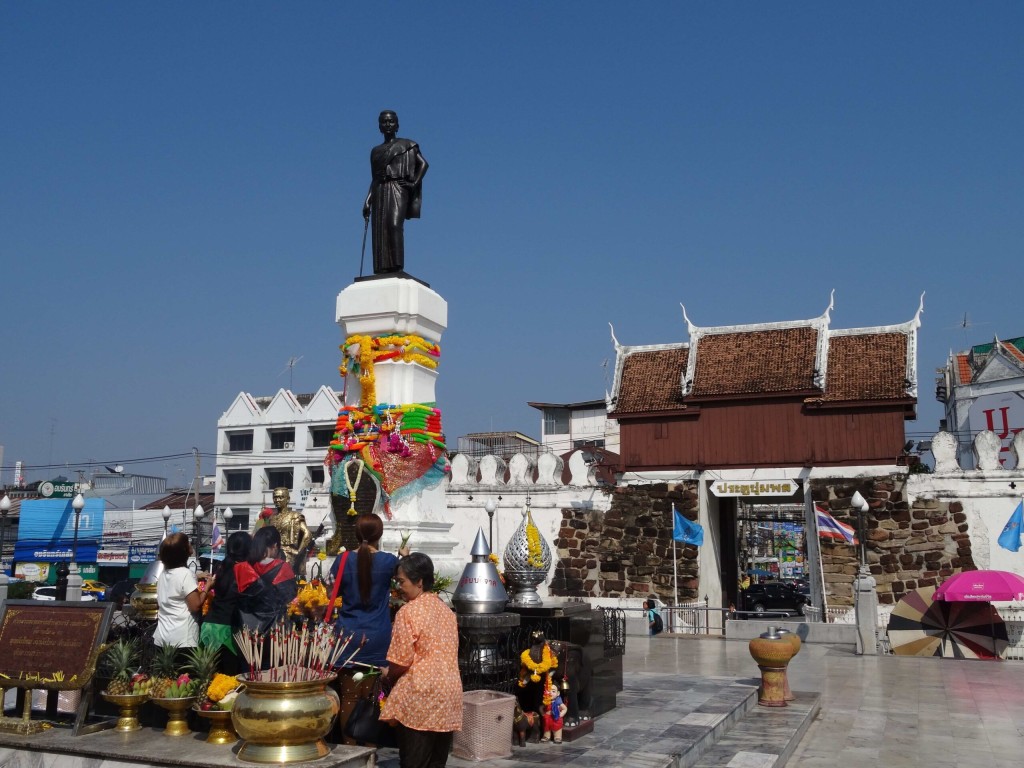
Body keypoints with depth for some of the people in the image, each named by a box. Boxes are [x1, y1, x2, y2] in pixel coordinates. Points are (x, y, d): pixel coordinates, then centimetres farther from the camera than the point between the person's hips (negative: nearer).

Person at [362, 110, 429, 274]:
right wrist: (367, 201, 9)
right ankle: (382, 272, -11)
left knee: (395, 225, -24)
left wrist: (415, 183, -8)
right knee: (380, 232, -7)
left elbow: (423, 163, 5)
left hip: (398, 189, -4)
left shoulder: (406, 144, 10)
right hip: (379, 193, 4)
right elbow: (374, 178, 19)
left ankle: (397, 269, -33)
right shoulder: (375, 151, 22)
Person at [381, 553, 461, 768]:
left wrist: (387, 675, 9)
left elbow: (400, 662, -13)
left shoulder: (408, 611, -12)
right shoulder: (446, 610, 12)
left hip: (420, 698, -7)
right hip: (448, 695, 7)